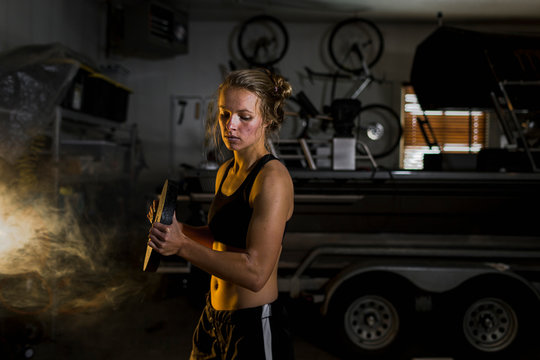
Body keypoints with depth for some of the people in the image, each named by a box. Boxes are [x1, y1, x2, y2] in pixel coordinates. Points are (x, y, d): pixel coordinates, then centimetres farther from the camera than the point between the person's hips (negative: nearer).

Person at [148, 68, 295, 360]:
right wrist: (178, 228, 4)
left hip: (256, 325, -8)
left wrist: (183, 247, -26)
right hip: (215, 316, 8)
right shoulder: (226, 171, 7)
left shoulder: (273, 178, -19)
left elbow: (255, 272, -26)